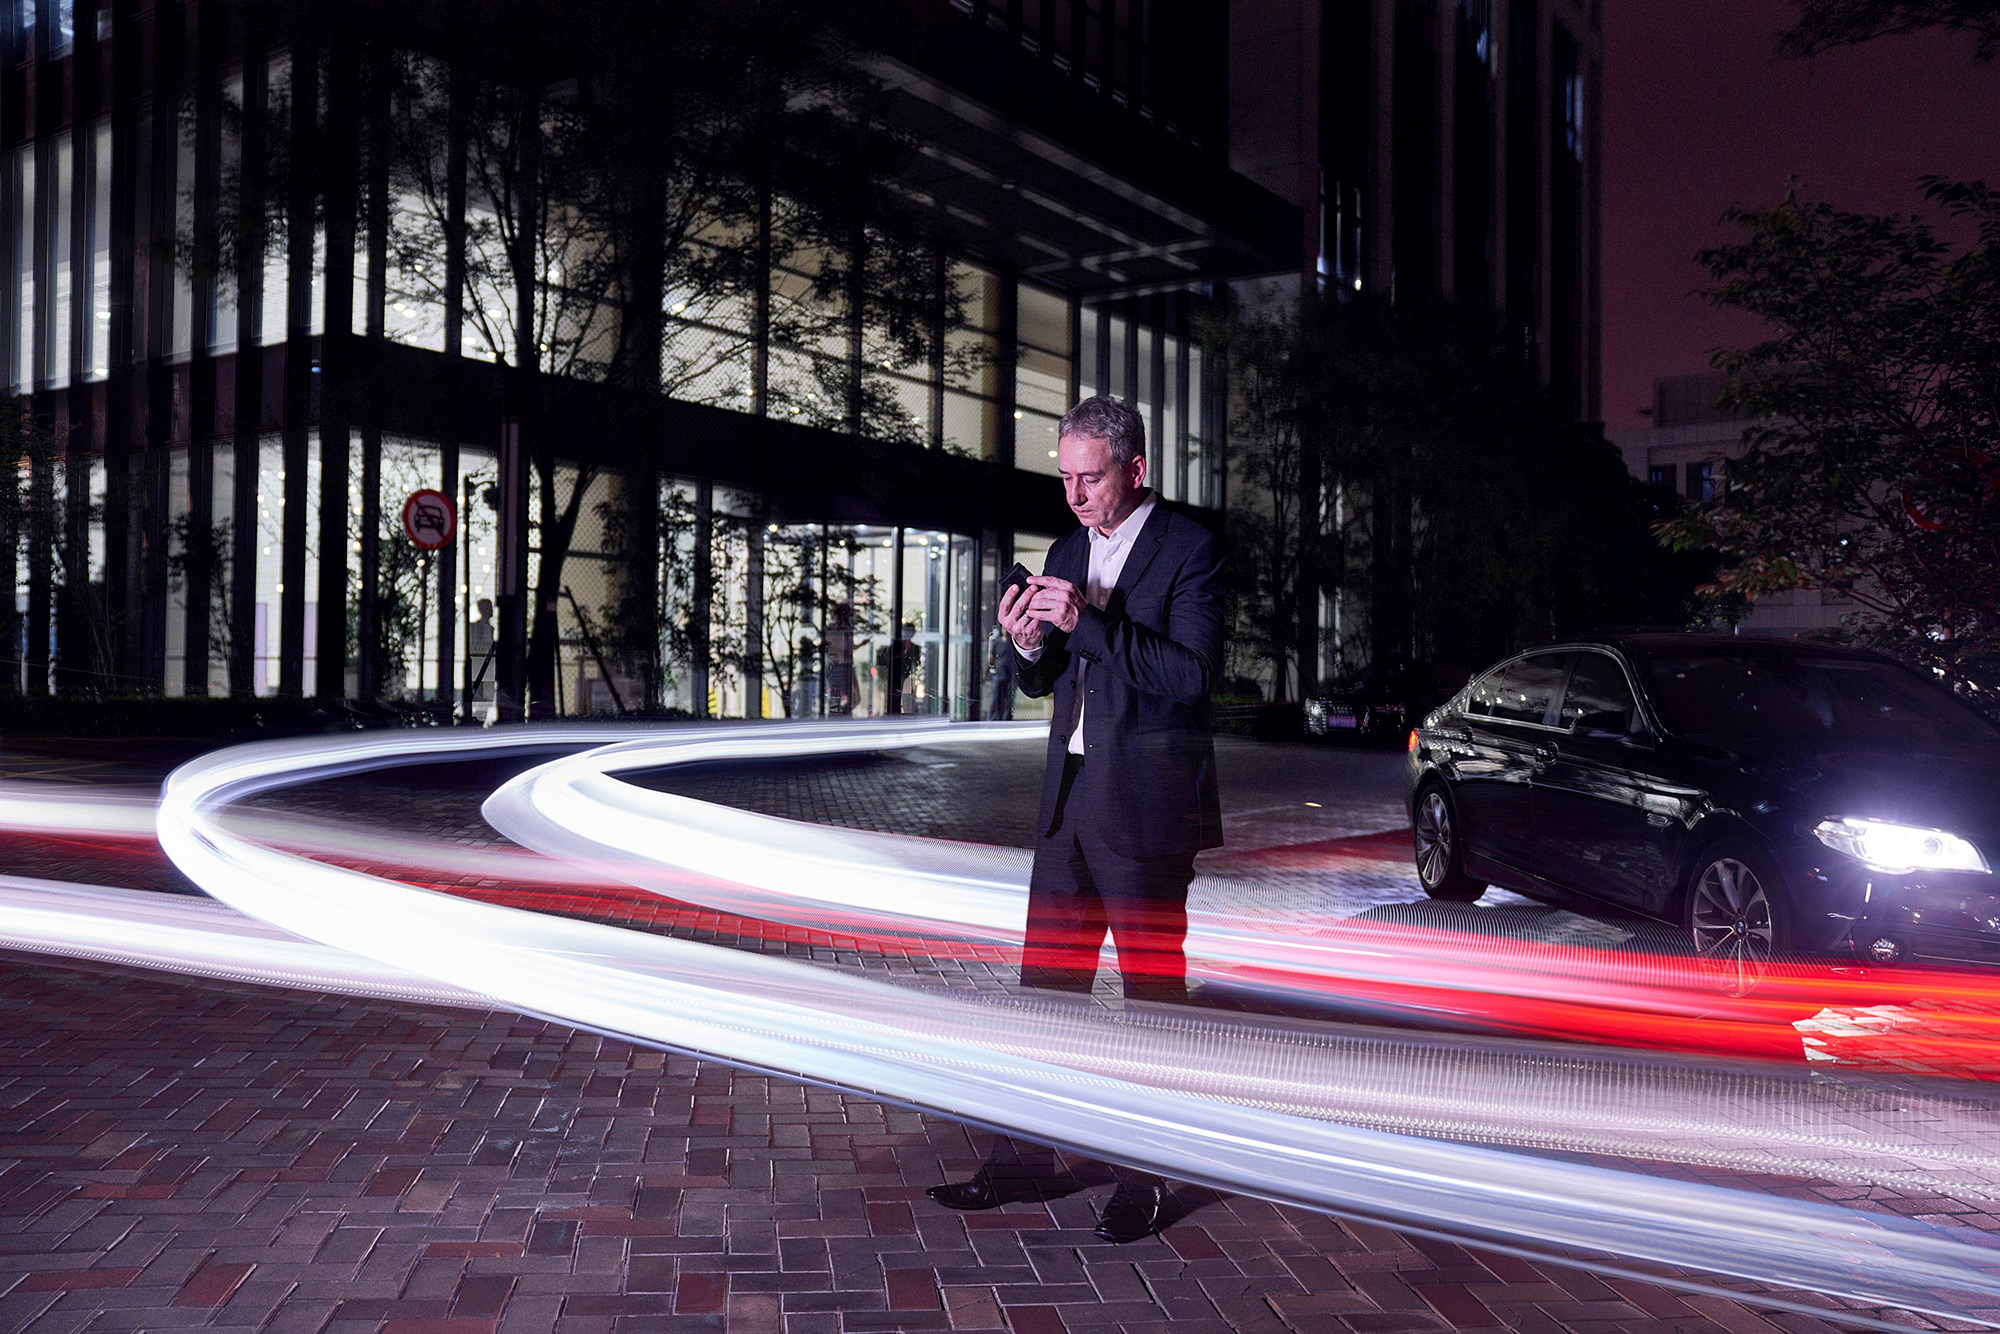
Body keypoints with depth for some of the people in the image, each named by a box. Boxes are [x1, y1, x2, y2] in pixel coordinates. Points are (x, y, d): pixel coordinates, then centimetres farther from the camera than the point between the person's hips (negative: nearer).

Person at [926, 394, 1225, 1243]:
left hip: (1145, 805, -7)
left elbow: (1192, 672, -18)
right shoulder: (1067, 553, 14)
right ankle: (1018, 1161, 19)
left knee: (1153, 988, 4)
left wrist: (1088, 623, -22)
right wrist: (1029, 644, -4)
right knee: (1045, 982, 10)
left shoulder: (1188, 546, -7)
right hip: (1069, 798, 7)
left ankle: (1146, 1179, 15)